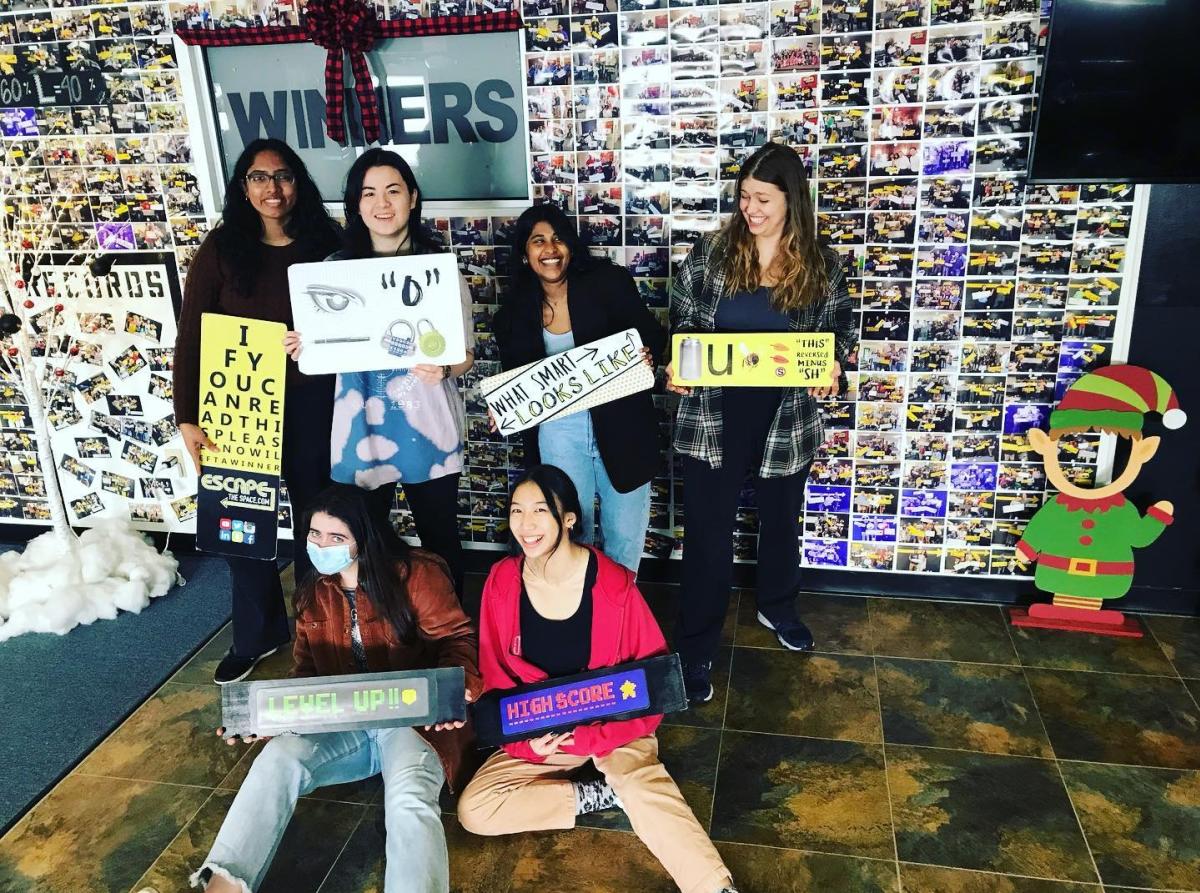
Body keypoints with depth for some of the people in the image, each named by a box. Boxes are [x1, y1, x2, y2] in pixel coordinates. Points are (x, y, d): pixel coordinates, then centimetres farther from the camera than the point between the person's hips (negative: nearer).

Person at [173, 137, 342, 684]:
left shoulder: (324, 245, 0)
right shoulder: (221, 248, -3)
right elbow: (191, 337, -6)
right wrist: (187, 419, -13)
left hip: (310, 404, 1)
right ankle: (256, 635, 29)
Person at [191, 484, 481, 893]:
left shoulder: (414, 573, -7)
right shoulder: (312, 591, 12)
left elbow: (457, 639, -7)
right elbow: (305, 672, 15)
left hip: (413, 718, -5)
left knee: (409, 801, -33)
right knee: (279, 756, -23)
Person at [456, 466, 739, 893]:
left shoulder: (613, 584, -20)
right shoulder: (501, 582, -10)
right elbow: (495, 676, 1)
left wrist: (591, 735, -23)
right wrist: (528, 738, -15)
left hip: (612, 725, -4)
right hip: (537, 732, 4)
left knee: (645, 785, -34)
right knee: (473, 810, -15)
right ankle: (602, 794, -8)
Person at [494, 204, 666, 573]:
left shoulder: (609, 283, -6)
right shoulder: (516, 312, 2)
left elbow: (654, 335, -3)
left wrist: (646, 355, -23)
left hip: (620, 427, -1)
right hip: (557, 431, 2)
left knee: (624, 535, 10)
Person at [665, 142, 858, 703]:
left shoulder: (820, 266, -3)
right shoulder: (709, 253, -5)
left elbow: (841, 330, 7)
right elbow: (681, 323, 1)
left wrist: (832, 366, -15)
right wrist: (676, 367, -19)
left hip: (787, 421, 2)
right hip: (713, 419, -1)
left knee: (781, 523, 21)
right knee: (707, 535, 4)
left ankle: (777, 609, 49)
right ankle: (695, 651, 18)